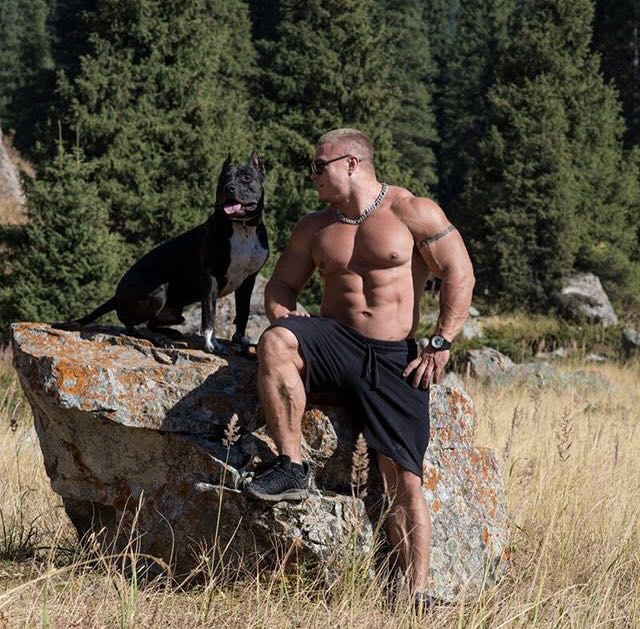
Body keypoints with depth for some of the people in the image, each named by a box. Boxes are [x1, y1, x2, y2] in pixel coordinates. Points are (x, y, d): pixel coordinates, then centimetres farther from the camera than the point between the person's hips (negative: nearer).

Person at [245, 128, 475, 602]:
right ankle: (292, 467, -25)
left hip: (395, 360, -3)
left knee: (405, 479, -9)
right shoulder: (314, 228, 15)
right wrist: (282, 312, -3)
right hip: (334, 343, 3)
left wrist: (441, 344, -11)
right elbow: (282, 283, 21)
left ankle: (417, 594, -6)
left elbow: (460, 274, -3)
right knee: (275, 342, -32)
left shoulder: (414, 213, 0)